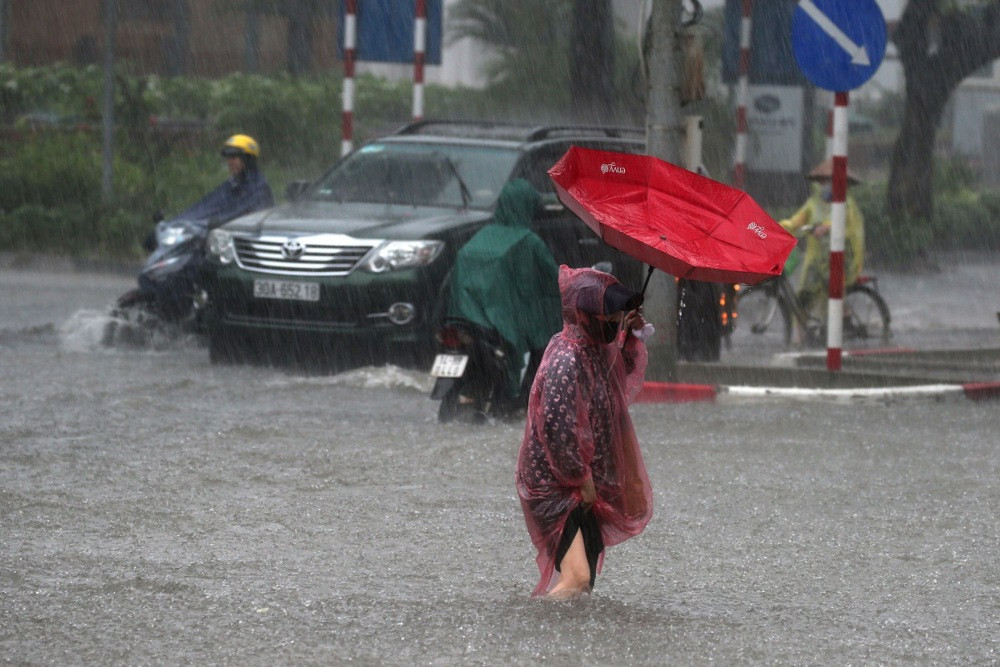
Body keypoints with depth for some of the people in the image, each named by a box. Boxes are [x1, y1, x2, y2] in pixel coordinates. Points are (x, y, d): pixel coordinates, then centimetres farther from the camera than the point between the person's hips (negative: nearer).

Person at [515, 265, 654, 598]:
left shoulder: (596, 349, 6)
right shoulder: (567, 360, -23)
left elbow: (625, 376, 28)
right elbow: (558, 427, -26)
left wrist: (631, 335, 11)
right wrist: (582, 478, -18)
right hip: (558, 486, -10)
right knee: (575, 577, -18)